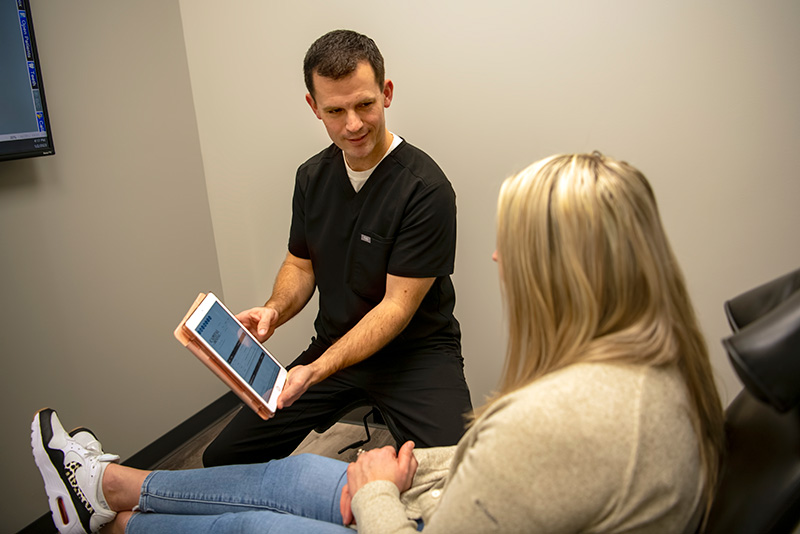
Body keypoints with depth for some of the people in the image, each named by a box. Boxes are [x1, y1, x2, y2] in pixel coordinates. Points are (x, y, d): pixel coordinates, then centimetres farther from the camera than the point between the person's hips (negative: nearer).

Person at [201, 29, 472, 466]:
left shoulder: (425, 189, -18)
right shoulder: (312, 176, 5)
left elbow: (397, 306, -16)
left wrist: (316, 372, -25)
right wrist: (274, 311, -7)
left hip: (416, 353, -4)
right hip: (333, 347, 5)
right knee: (224, 459, -4)